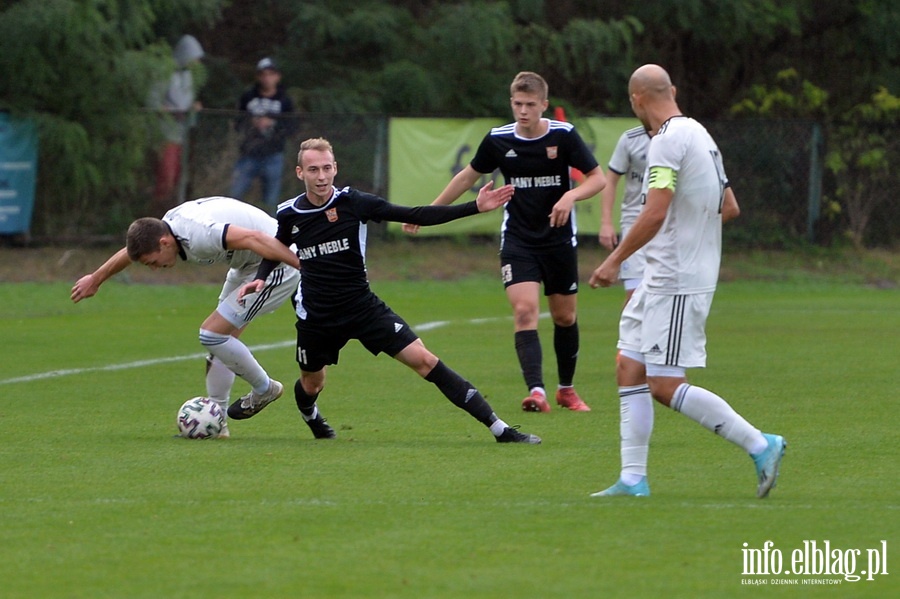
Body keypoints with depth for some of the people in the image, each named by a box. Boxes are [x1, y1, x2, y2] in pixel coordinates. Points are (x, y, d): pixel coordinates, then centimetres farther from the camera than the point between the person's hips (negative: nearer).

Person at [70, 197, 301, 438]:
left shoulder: (198, 235, -31)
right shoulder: (166, 225, 0)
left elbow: (255, 239, -37)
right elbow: (132, 251, 21)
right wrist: (95, 279, 37)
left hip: (277, 264, -10)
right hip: (246, 267, 10)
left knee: (212, 334, -11)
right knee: (220, 340, 10)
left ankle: (264, 389, 7)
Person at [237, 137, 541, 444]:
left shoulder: (353, 202, -12)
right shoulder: (289, 215, -6)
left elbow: (416, 215, -13)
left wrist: (474, 207, -20)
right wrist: (260, 279, -1)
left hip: (364, 308, -2)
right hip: (316, 315, 2)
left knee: (423, 359, -14)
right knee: (311, 384, 17)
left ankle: (499, 429, -16)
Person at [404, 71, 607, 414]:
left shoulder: (563, 135, -8)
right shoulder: (498, 140, -3)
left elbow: (597, 178, -6)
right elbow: (469, 176, 13)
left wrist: (571, 196, -26)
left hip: (559, 241, 0)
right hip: (517, 241, 0)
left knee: (565, 317, 10)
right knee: (525, 311, -19)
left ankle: (566, 389, 30)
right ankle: (536, 392, -29)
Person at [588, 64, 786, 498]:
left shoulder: (668, 140, -16)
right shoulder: (698, 134, 14)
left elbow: (654, 214, -24)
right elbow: (730, 208, 20)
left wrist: (615, 261, -17)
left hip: (676, 283, -10)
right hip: (662, 280, 10)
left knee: (665, 386, -10)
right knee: (629, 370, 9)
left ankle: (760, 446, -8)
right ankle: (633, 479, 7)